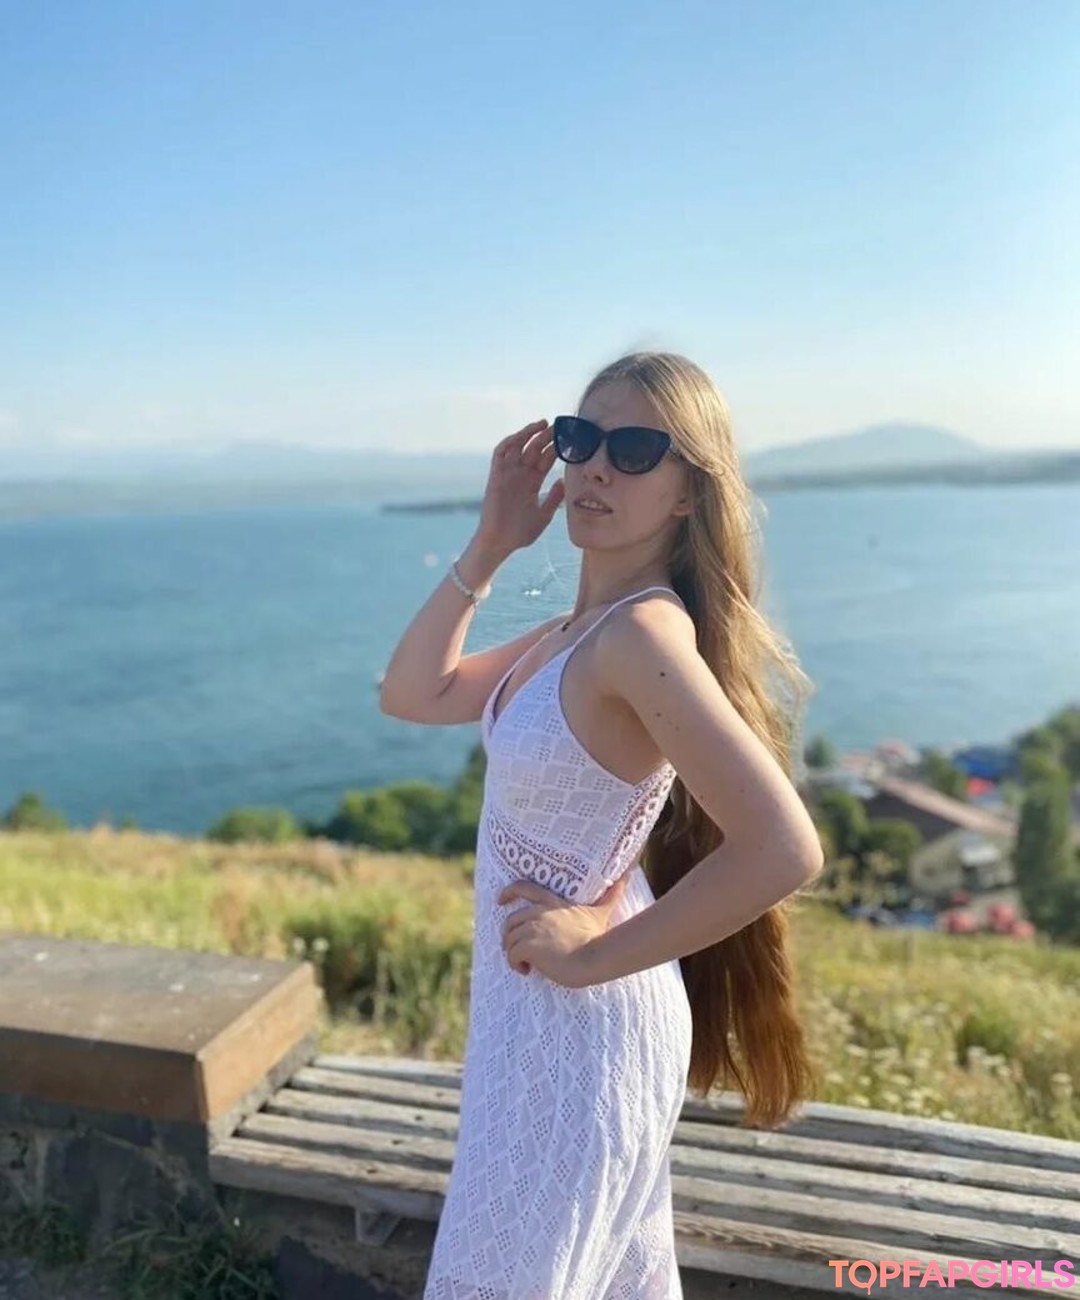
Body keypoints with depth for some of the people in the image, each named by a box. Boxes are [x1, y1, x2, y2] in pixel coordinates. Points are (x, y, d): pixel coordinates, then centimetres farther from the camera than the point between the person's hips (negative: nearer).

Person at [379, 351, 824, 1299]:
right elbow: (413, 694, 7)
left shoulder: (644, 632, -25)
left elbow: (785, 848, -32)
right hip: (545, 1009, 8)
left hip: (578, 1020, -8)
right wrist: (489, 545, -2)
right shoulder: (580, 627, 2)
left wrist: (600, 954, -22)